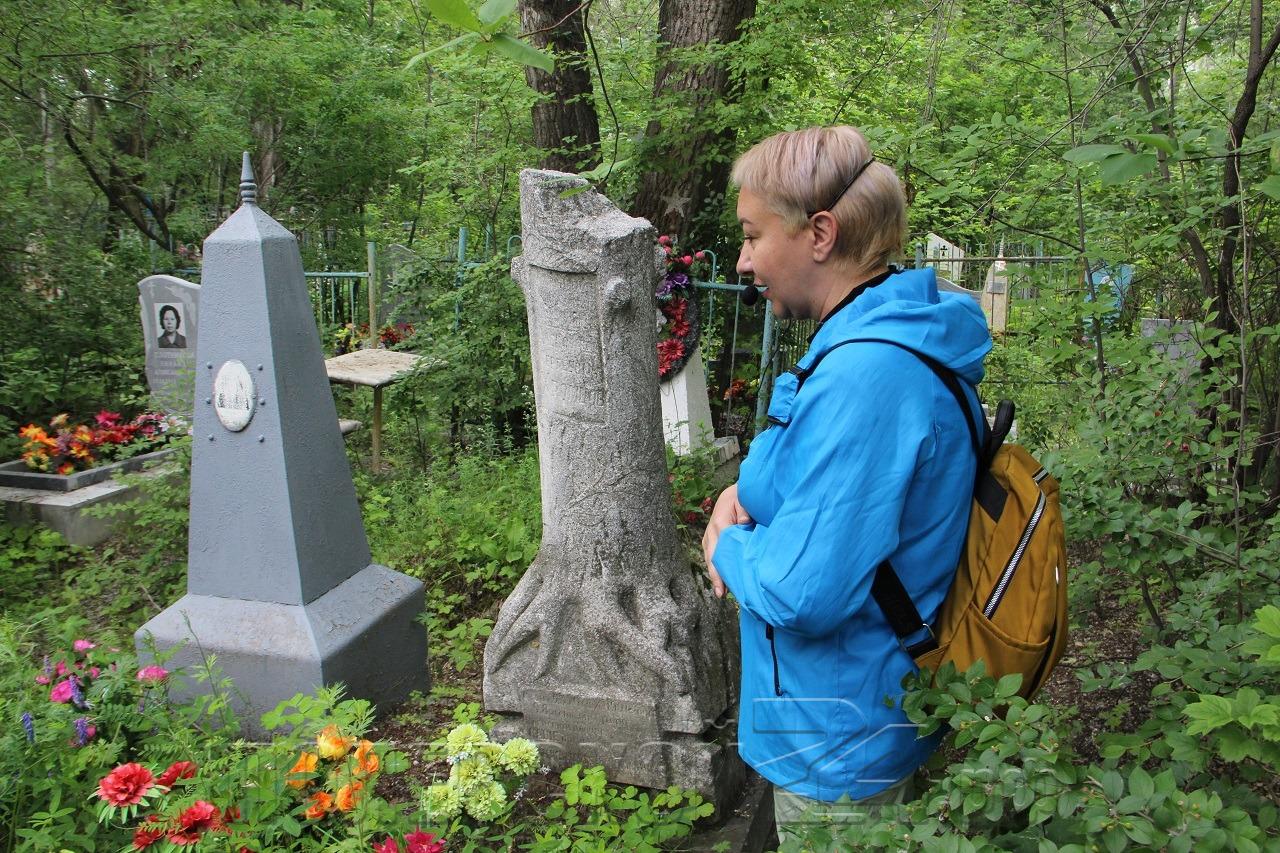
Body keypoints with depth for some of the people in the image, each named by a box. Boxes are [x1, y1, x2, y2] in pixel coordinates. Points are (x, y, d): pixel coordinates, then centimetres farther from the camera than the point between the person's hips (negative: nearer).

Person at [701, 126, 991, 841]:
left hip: (841, 746, -9)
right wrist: (744, 492, -2)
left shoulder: (865, 374, -30)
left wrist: (728, 546, -13)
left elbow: (804, 591, -34)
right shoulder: (908, 341, 2)